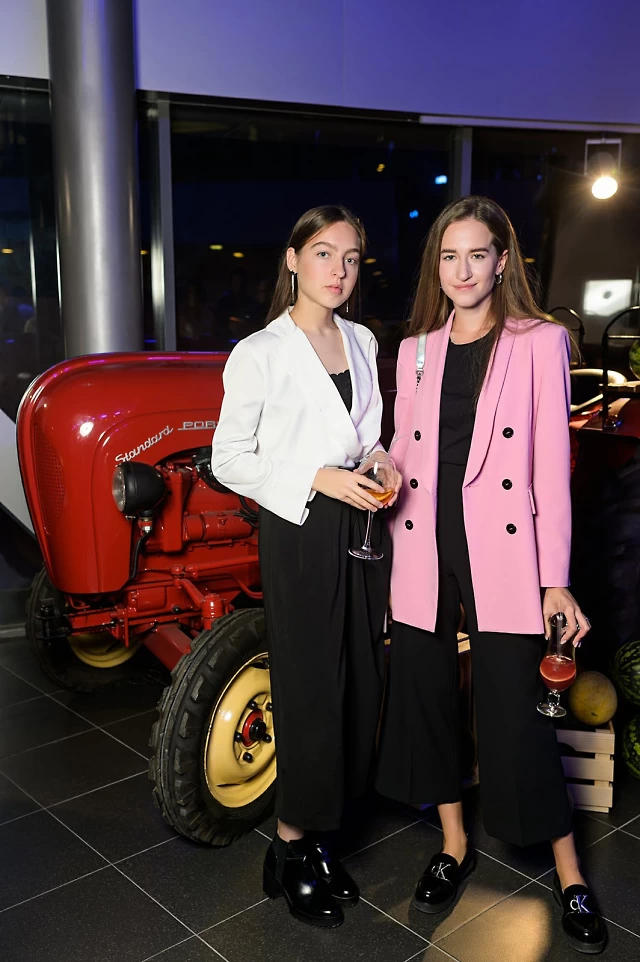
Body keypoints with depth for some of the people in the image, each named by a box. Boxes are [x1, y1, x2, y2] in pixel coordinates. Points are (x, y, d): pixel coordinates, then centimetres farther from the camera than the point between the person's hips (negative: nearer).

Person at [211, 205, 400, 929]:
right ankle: (290, 850, 17)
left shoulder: (363, 343, 10)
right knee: (310, 687, 0)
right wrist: (320, 479, -18)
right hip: (300, 531, -6)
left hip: (363, 527, 6)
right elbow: (229, 460, -9)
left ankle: (317, 835, 25)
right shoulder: (258, 354, -8)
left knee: (359, 682, 9)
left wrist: (380, 461, -1)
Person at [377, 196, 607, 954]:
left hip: (502, 553, -4)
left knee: (515, 712, 0)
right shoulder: (415, 350, 9)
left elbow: (551, 463, -6)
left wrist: (555, 578, -8)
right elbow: (403, 456, 11)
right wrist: (398, 553, 7)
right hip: (425, 551, 4)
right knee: (426, 696, 11)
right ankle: (454, 845, 32)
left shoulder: (539, 343, -3)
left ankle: (568, 873, 20)